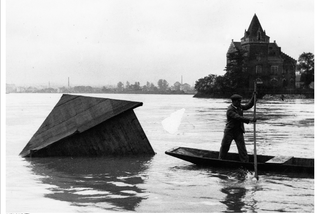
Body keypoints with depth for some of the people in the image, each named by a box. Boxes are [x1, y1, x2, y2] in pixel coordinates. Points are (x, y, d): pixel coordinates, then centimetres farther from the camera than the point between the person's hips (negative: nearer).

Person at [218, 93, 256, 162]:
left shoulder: (239, 106, 4)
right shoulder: (230, 110, -20)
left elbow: (248, 106, 7)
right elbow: (238, 118, -31)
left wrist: (253, 97, -8)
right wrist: (249, 120, -39)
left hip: (238, 131, 5)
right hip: (229, 131, -5)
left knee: (242, 148, -5)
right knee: (224, 147, 9)